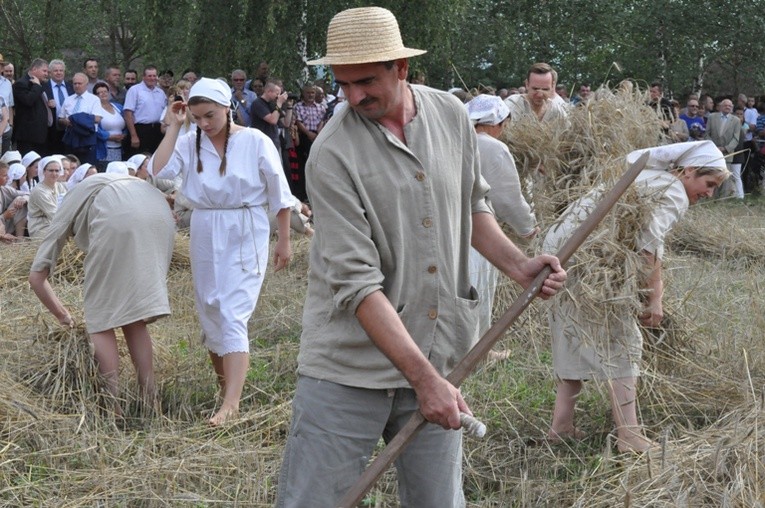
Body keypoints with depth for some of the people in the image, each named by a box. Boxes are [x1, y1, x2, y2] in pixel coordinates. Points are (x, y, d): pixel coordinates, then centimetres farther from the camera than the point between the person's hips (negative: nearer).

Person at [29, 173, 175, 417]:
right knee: (135, 318, 17)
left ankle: (115, 412, 3)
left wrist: (61, 314, 43)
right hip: (158, 211, 5)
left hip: (117, 217, -5)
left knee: (101, 320, 8)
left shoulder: (67, 213, 34)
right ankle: (149, 404, 15)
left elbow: (36, 276, 30)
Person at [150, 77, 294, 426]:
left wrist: (284, 241, 3)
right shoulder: (190, 143, 2)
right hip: (205, 236, 5)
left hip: (245, 236, -4)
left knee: (232, 315, -13)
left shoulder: (255, 142, -7)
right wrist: (173, 127, -10)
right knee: (210, 314, 10)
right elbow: (159, 171, -14)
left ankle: (231, 403, -18)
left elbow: (279, 194, 0)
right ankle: (224, 382, 26)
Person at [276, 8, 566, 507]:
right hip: (348, 370, -4)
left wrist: (518, 265, 4)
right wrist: (423, 377, -24)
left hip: (434, 368, 5)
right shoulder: (333, 154, -14)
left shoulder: (452, 115, 4)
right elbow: (357, 283, -19)